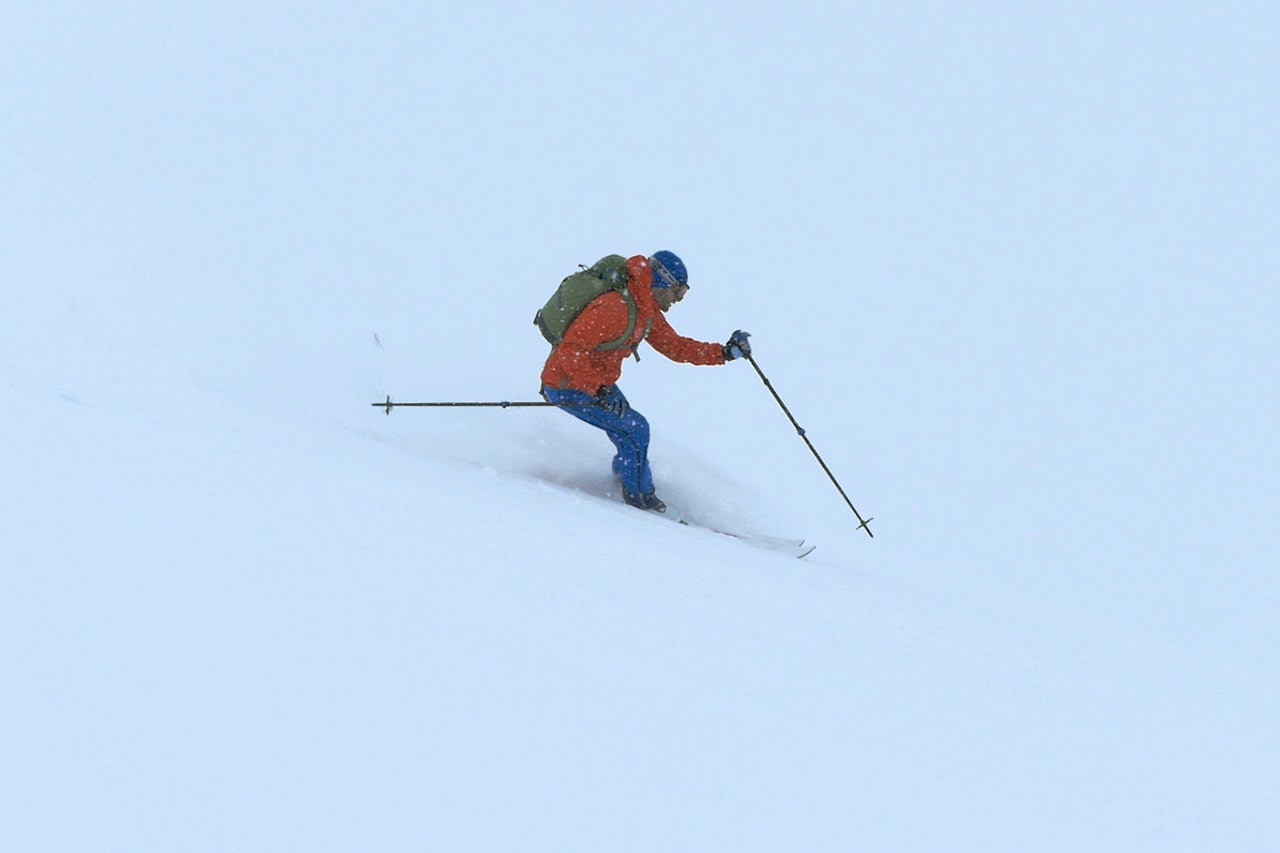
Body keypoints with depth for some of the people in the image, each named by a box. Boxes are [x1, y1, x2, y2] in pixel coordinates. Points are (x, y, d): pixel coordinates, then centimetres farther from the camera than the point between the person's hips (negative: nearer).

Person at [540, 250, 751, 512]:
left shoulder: (649, 311, 3)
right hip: (568, 387, -10)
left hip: (597, 383, 10)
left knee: (631, 435, 12)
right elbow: (571, 350, -32)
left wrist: (725, 352, 3)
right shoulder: (615, 308, -29)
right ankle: (641, 500, 1)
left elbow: (675, 347, 12)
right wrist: (599, 392, -39)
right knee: (634, 429, -13)